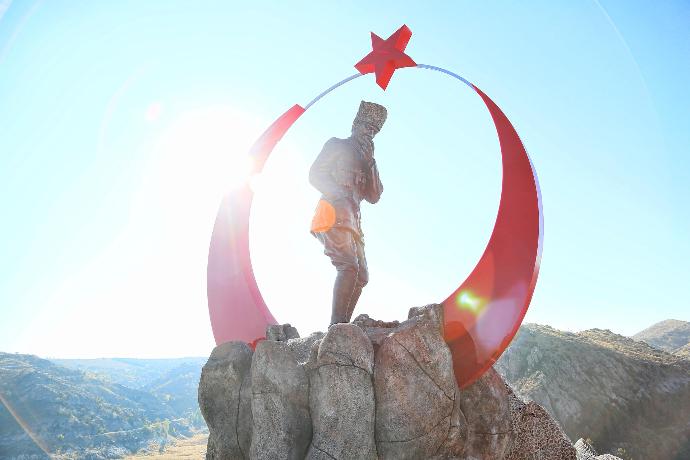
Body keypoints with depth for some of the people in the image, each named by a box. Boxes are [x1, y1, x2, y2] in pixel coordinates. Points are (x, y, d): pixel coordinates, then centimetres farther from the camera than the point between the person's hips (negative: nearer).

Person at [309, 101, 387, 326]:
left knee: (361, 276, 4)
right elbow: (314, 175, 2)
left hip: (352, 218, 8)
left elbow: (374, 197, 19)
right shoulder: (336, 145, 13)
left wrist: (370, 162, 11)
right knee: (349, 266, -25)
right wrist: (340, 193, -12)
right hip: (334, 211, -8)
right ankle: (337, 326, -29)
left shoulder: (365, 159, 29)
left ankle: (342, 325, 4)